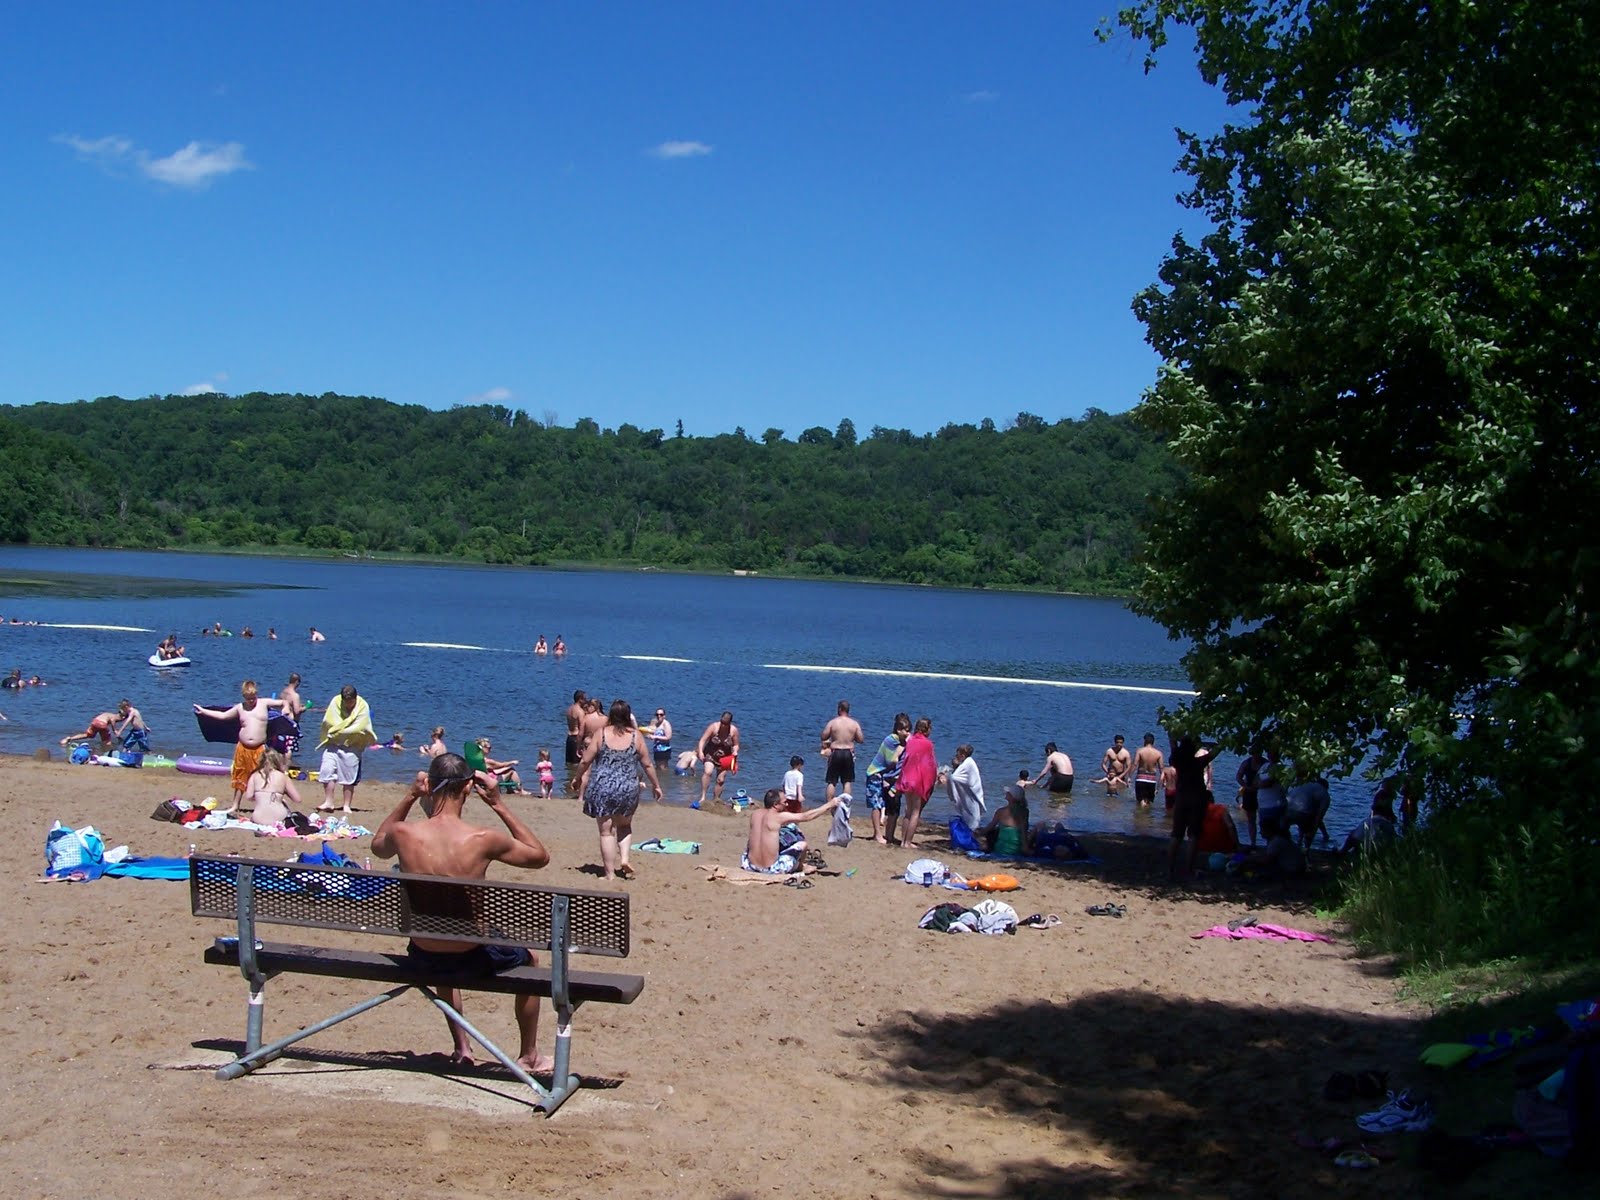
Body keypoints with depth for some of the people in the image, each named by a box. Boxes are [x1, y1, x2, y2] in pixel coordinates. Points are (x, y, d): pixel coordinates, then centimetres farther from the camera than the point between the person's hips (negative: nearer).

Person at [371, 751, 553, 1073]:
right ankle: (528, 1056, 40)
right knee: (527, 958, 31)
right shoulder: (484, 839, -23)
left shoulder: (403, 834, -16)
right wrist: (499, 804, -5)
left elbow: (378, 845, 12)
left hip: (421, 956, 3)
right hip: (473, 958, -3)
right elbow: (540, 856, -3)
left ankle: (461, 1048, 47)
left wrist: (409, 797, 7)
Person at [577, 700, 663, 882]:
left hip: (602, 788, -1)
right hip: (628, 789, 1)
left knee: (606, 831, 7)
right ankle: (624, 858, 6)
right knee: (624, 825, 25)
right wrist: (656, 785, 18)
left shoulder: (601, 733, -3)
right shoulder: (636, 735, 0)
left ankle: (610, 873, 8)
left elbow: (586, 761, 0)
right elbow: (647, 764, 5)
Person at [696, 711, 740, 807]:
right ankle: (703, 797, -27)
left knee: (721, 780, 4)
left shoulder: (734, 730, -12)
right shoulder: (713, 727, -18)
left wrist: (735, 751, -20)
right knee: (708, 772, -27)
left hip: (725, 758, 2)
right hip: (710, 755, -2)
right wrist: (700, 751, -33)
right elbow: (703, 740, -18)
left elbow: (735, 745, 1)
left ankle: (716, 800, 21)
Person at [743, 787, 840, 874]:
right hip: (772, 869, -5)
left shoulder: (755, 814, 1)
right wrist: (830, 804, 1)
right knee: (802, 843, 10)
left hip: (750, 866, 5)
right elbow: (806, 816, -7)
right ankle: (798, 867, 37)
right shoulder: (779, 817, -13)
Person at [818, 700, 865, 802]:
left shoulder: (832, 722, -7)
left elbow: (823, 737, -2)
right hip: (849, 753, 1)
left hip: (835, 753, -1)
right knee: (847, 782, 12)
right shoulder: (854, 723, -3)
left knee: (831, 782, 6)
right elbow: (861, 740, 0)